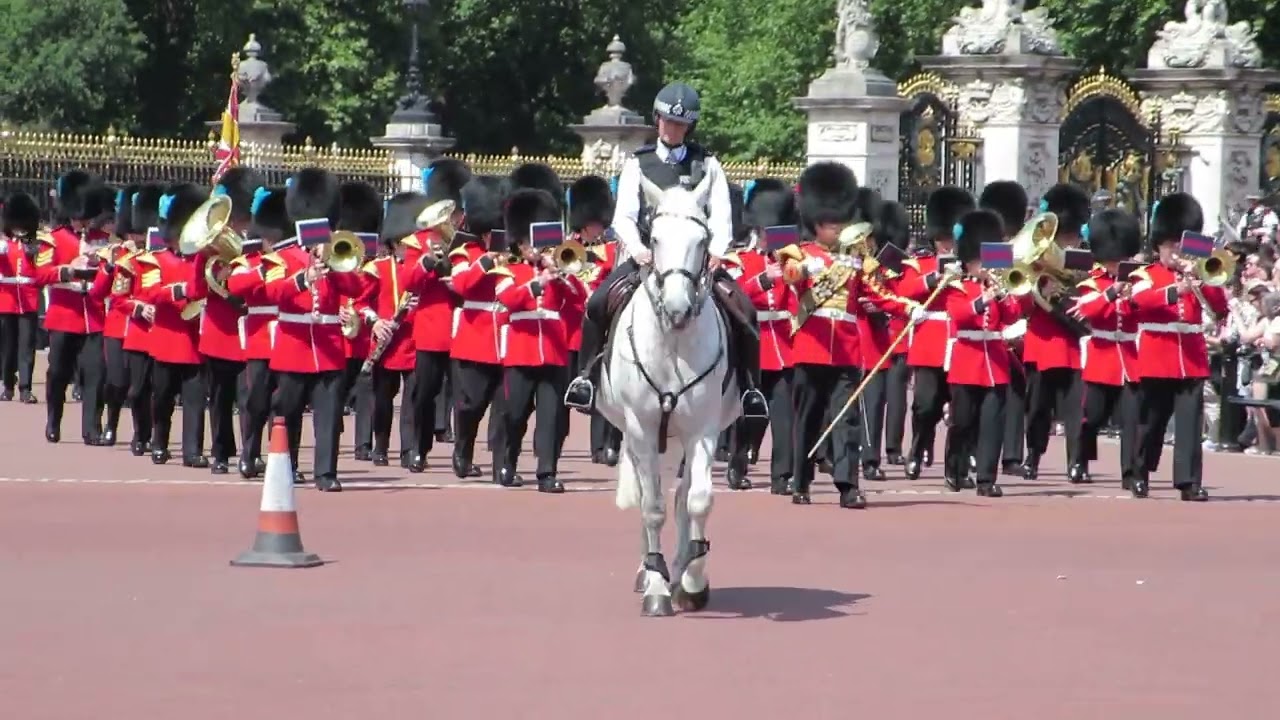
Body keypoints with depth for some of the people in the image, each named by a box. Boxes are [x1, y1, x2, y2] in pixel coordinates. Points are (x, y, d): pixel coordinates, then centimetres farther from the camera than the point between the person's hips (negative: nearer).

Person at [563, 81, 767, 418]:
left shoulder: (706, 164, 10)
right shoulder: (638, 163, 9)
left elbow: (721, 216, 3)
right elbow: (623, 216, 1)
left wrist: (716, 251, -16)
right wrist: (638, 250, -18)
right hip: (648, 256, 0)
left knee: (744, 310, -18)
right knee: (598, 303, -22)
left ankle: (749, 387, -5)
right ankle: (587, 375, -6)